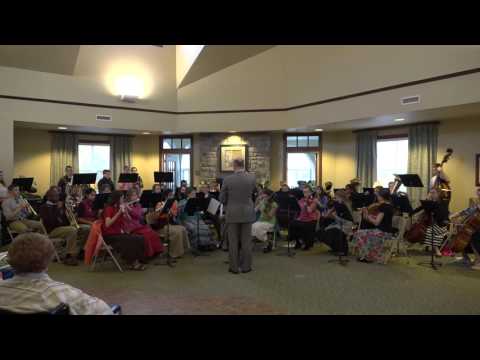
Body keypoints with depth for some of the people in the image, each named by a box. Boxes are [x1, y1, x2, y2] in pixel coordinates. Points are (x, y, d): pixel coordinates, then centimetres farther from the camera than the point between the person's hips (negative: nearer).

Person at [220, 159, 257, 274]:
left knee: (233, 242, 7)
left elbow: (222, 199, -3)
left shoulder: (227, 180, -9)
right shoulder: (251, 178, -5)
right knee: (246, 241, 9)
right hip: (247, 214, 1)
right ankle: (246, 266, 14)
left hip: (232, 214, -1)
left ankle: (234, 267, 12)